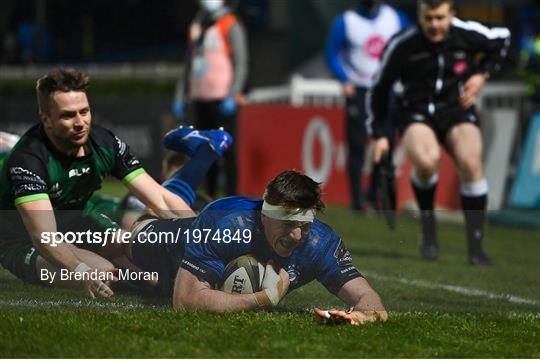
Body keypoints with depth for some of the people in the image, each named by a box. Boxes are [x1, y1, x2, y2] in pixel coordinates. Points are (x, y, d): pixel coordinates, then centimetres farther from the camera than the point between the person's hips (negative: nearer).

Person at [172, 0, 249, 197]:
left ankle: (231, 197, -8)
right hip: (200, 98, 7)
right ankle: (209, 197, 13)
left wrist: (232, 96, -17)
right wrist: (180, 97, 18)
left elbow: (241, 64, -8)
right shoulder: (196, 26, 17)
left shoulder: (230, 26, -4)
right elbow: (189, 65, 23)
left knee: (227, 149, -8)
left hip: (222, 99, -7)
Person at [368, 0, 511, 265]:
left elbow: (502, 39, 16)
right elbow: (379, 88, 2)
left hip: (457, 111, 2)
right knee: (426, 160, -35)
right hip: (417, 113, -2)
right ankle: (427, 223, -6)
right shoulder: (401, 45, -11)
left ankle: (476, 247, -18)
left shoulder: (468, 35, -7)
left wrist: (482, 74, 4)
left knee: (471, 163, -28)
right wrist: (379, 135, 0)